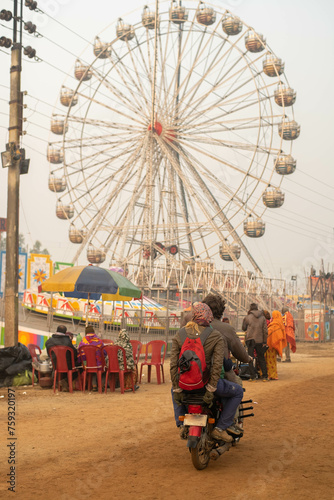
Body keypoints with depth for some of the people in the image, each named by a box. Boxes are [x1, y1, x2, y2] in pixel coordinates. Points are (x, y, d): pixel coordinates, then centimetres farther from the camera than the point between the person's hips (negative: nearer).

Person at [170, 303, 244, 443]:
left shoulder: (179, 335, 1)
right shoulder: (216, 336, -6)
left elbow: (173, 364, -3)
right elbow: (217, 364, -16)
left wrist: (177, 389, 2)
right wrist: (211, 389, -15)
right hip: (205, 381, -3)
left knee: (175, 390, 39)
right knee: (237, 392, 20)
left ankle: (182, 424, 22)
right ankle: (221, 427, 10)